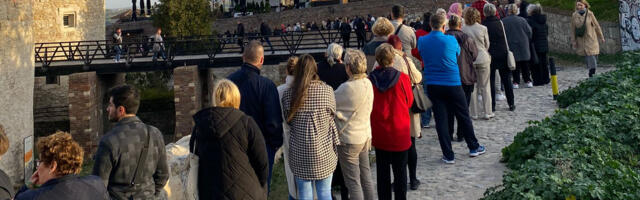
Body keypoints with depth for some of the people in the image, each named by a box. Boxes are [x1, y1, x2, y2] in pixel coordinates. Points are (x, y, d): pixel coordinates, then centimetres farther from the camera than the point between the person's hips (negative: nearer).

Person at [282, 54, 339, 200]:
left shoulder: (288, 94, -5)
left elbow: (288, 121, 6)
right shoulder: (327, 90, -7)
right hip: (323, 152, 0)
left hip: (299, 152, 1)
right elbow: (331, 116, 4)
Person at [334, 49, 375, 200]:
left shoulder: (347, 88, -24)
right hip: (365, 136, 8)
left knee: (353, 182, 1)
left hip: (349, 140, -8)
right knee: (366, 176, 19)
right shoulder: (368, 83, -1)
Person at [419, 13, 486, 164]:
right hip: (453, 84, -2)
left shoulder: (422, 41, -4)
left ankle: (448, 155, 8)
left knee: (441, 120, 5)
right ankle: (473, 147, 27)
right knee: (463, 116, 14)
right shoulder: (451, 40, -10)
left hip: (433, 86, 2)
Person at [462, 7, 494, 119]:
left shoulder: (463, 29, -10)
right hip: (483, 59, 0)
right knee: (485, 86, 9)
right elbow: (487, 45, 4)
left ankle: (474, 113, 12)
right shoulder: (483, 28, -8)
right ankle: (487, 112, 12)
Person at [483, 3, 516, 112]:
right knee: (506, 80, 11)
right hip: (503, 55, 2)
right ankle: (511, 104, 16)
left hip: (490, 56, -2)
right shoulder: (500, 22, -2)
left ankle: (492, 106, 4)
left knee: (491, 81, 4)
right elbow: (506, 38, 5)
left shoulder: (483, 25, -10)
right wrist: (507, 51, 15)